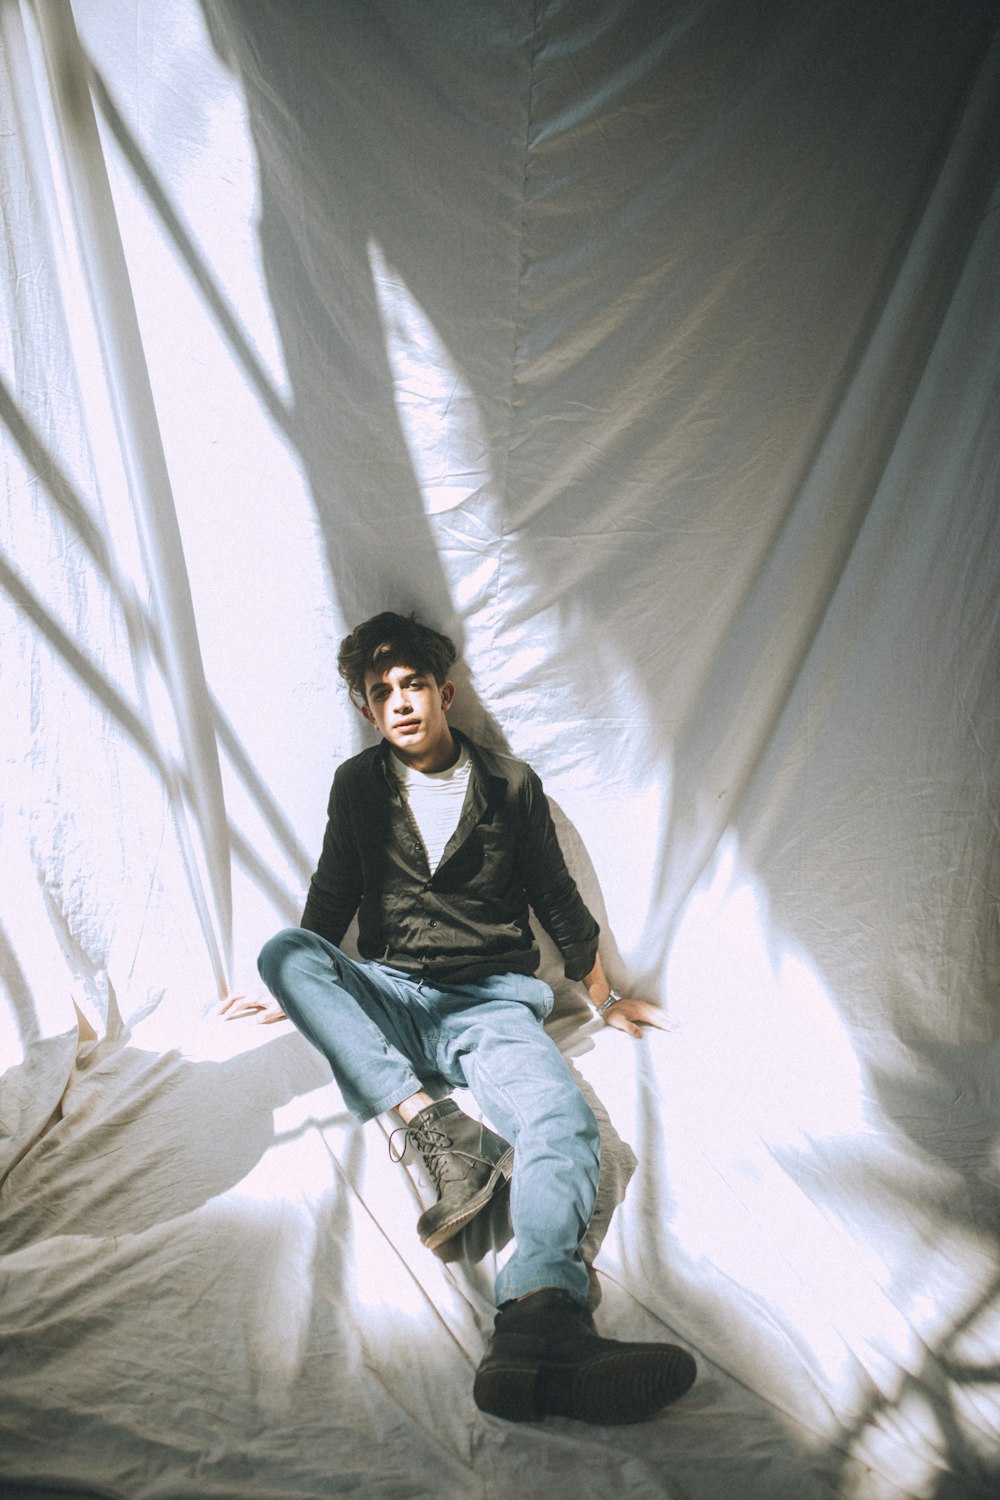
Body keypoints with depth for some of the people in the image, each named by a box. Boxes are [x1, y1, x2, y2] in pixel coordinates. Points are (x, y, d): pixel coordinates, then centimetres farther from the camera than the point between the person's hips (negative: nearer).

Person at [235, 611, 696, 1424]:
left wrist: (606, 998, 21)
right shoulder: (358, 785, 9)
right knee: (284, 950, -28)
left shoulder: (512, 783, 5)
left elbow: (557, 898, 14)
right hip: (387, 997, 2)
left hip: (491, 1000, -1)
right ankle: (438, 1126, -36)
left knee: (566, 1122, -31)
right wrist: (301, 992, 27)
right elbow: (332, 897, 20)